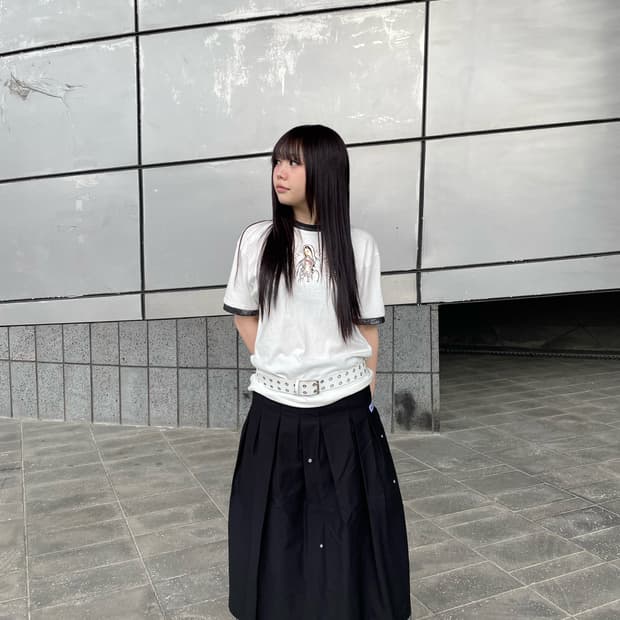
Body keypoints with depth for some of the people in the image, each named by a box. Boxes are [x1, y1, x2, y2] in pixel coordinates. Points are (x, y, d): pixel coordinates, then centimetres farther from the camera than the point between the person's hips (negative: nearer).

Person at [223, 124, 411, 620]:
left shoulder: (359, 246, -3)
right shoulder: (258, 241, -2)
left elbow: (367, 326, 4)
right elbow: (243, 315, 9)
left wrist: (367, 391, 3)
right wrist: (273, 365, 2)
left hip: (345, 413, 0)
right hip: (276, 412, 1)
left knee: (350, 523, 11)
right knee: (278, 525, 14)